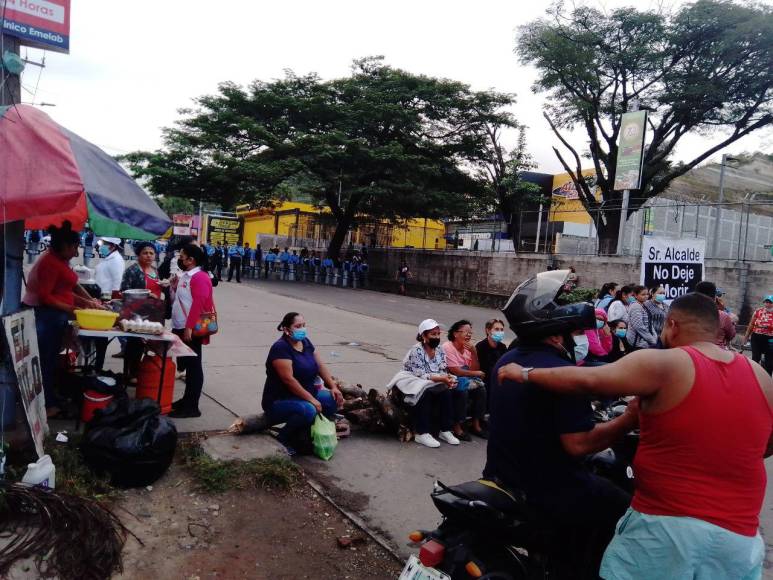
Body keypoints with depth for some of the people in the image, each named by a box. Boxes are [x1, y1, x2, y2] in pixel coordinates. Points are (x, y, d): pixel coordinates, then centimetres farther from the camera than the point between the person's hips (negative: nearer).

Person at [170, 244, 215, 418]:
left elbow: (198, 303, -23)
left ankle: (192, 407, 1)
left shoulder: (200, 277, -15)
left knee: (193, 366, -4)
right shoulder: (185, 276, 15)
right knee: (186, 364, 16)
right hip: (180, 328, 10)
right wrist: (174, 287, 9)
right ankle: (187, 399, 27)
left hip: (190, 330, -10)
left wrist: (189, 327, -26)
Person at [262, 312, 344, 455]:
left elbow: (320, 365, 8)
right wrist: (311, 399, -25)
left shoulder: (305, 342, 6)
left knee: (333, 400, -11)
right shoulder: (280, 348, -19)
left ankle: (305, 433, 4)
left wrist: (333, 387, -6)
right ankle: (282, 440, -7)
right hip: (279, 400, -8)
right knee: (308, 410, -34)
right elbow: (288, 379, -25)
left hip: (304, 395, 8)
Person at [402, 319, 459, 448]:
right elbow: (419, 376, -24)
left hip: (433, 387, 6)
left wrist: (449, 379, -21)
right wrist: (441, 378, -30)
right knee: (425, 394, -33)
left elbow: (443, 372, 1)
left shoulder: (440, 350, 4)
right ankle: (422, 433, -26)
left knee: (446, 393, -19)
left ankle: (445, 431, -10)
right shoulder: (416, 351, -16)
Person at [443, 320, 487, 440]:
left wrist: (474, 353, -16)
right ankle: (457, 427, -18)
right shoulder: (447, 347, -16)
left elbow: (474, 369, -2)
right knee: (462, 390, -30)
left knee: (480, 388, -13)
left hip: (464, 380, 7)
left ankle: (476, 424, -2)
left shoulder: (468, 347, 3)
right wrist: (476, 374, -11)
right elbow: (455, 371, -21)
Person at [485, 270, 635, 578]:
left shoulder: (507, 361, 2)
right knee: (622, 509, 8)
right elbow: (578, 443, -27)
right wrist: (629, 419, -15)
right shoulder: (562, 372, -25)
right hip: (547, 496, -8)